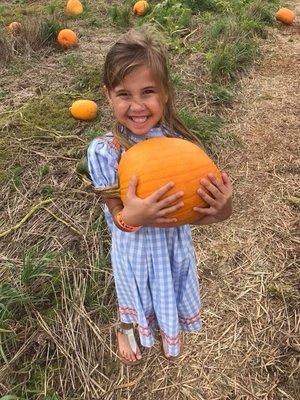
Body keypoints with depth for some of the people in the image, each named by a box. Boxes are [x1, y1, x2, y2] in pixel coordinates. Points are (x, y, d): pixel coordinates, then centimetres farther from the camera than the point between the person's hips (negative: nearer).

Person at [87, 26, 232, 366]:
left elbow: (193, 210, -16)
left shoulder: (180, 143, -22)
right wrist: (132, 216, -42)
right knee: (133, 292, 28)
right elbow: (118, 218, -19)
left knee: (172, 290, 29)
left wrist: (220, 210, -38)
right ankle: (126, 328, 66)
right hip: (133, 247, -1)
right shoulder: (103, 151, -25)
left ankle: (169, 329, 67)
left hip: (174, 243, 2)